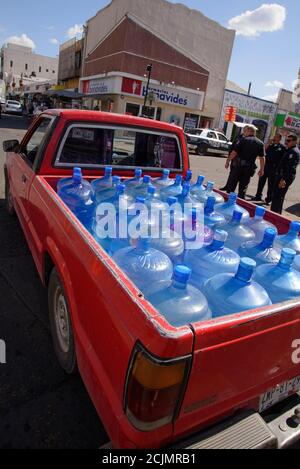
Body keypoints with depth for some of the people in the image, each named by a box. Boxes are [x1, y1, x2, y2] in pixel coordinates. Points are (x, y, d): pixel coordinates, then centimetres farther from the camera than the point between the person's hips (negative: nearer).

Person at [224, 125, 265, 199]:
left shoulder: (244, 140, -6)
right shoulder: (260, 143, 5)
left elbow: (234, 152, -12)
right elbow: (262, 158, 1)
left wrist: (228, 161, -3)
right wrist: (262, 169, 7)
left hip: (238, 166, -3)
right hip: (249, 168, 3)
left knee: (231, 186, 8)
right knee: (243, 189, 10)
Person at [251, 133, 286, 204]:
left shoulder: (282, 148, -3)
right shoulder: (270, 145, 11)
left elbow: (283, 159, -5)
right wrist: (269, 143, -8)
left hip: (274, 167, -5)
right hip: (266, 165, 5)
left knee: (271, 184, 2)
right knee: (261, 181, 9)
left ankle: (269, 199, 11)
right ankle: (258, 196, 20)